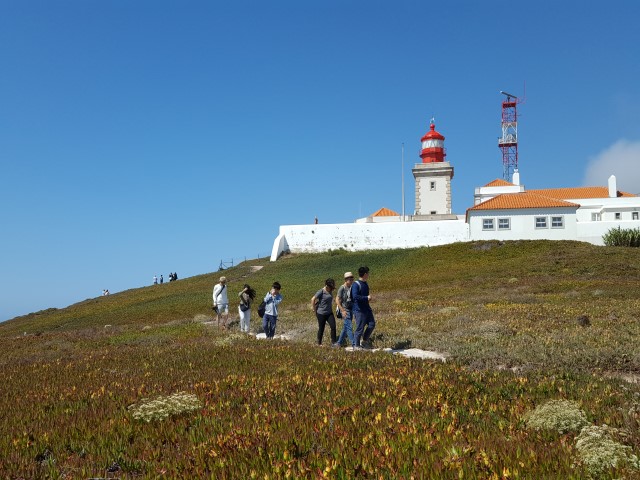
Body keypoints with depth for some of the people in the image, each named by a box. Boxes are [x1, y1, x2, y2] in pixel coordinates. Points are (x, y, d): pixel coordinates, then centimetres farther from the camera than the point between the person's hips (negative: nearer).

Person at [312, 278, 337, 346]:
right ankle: (319, 343, 21)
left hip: (329, 313, 6)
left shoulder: (329, 292, 5)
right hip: (321, 314, -6)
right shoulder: (321, 292, -15)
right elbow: (313, 299, -16)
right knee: (321, 328, 5)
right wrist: (315, 310, -10)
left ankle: (333, 342, 2)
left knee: (333, 326, -5)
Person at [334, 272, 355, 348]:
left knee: (345, 327, 12)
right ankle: (354, 344, -7)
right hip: (345, 310, -8)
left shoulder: (351, 288, 7)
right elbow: (337, 300, -15)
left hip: (350, 309, 8)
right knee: (349, 327, -9)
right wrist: (343, 310, -19)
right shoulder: (342, 288, -14)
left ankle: (338, 343, 22)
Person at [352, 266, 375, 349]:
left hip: (367, 309, 9)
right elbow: (355, 296, -27)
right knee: (360, 328, -3)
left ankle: (365, 341, 21)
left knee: (372, 324, 6)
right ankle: (357, 345, 10)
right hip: (359, 310, -9)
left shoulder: (365, 284, 13)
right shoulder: (356, 284, -16)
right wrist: (366, 298, -21)